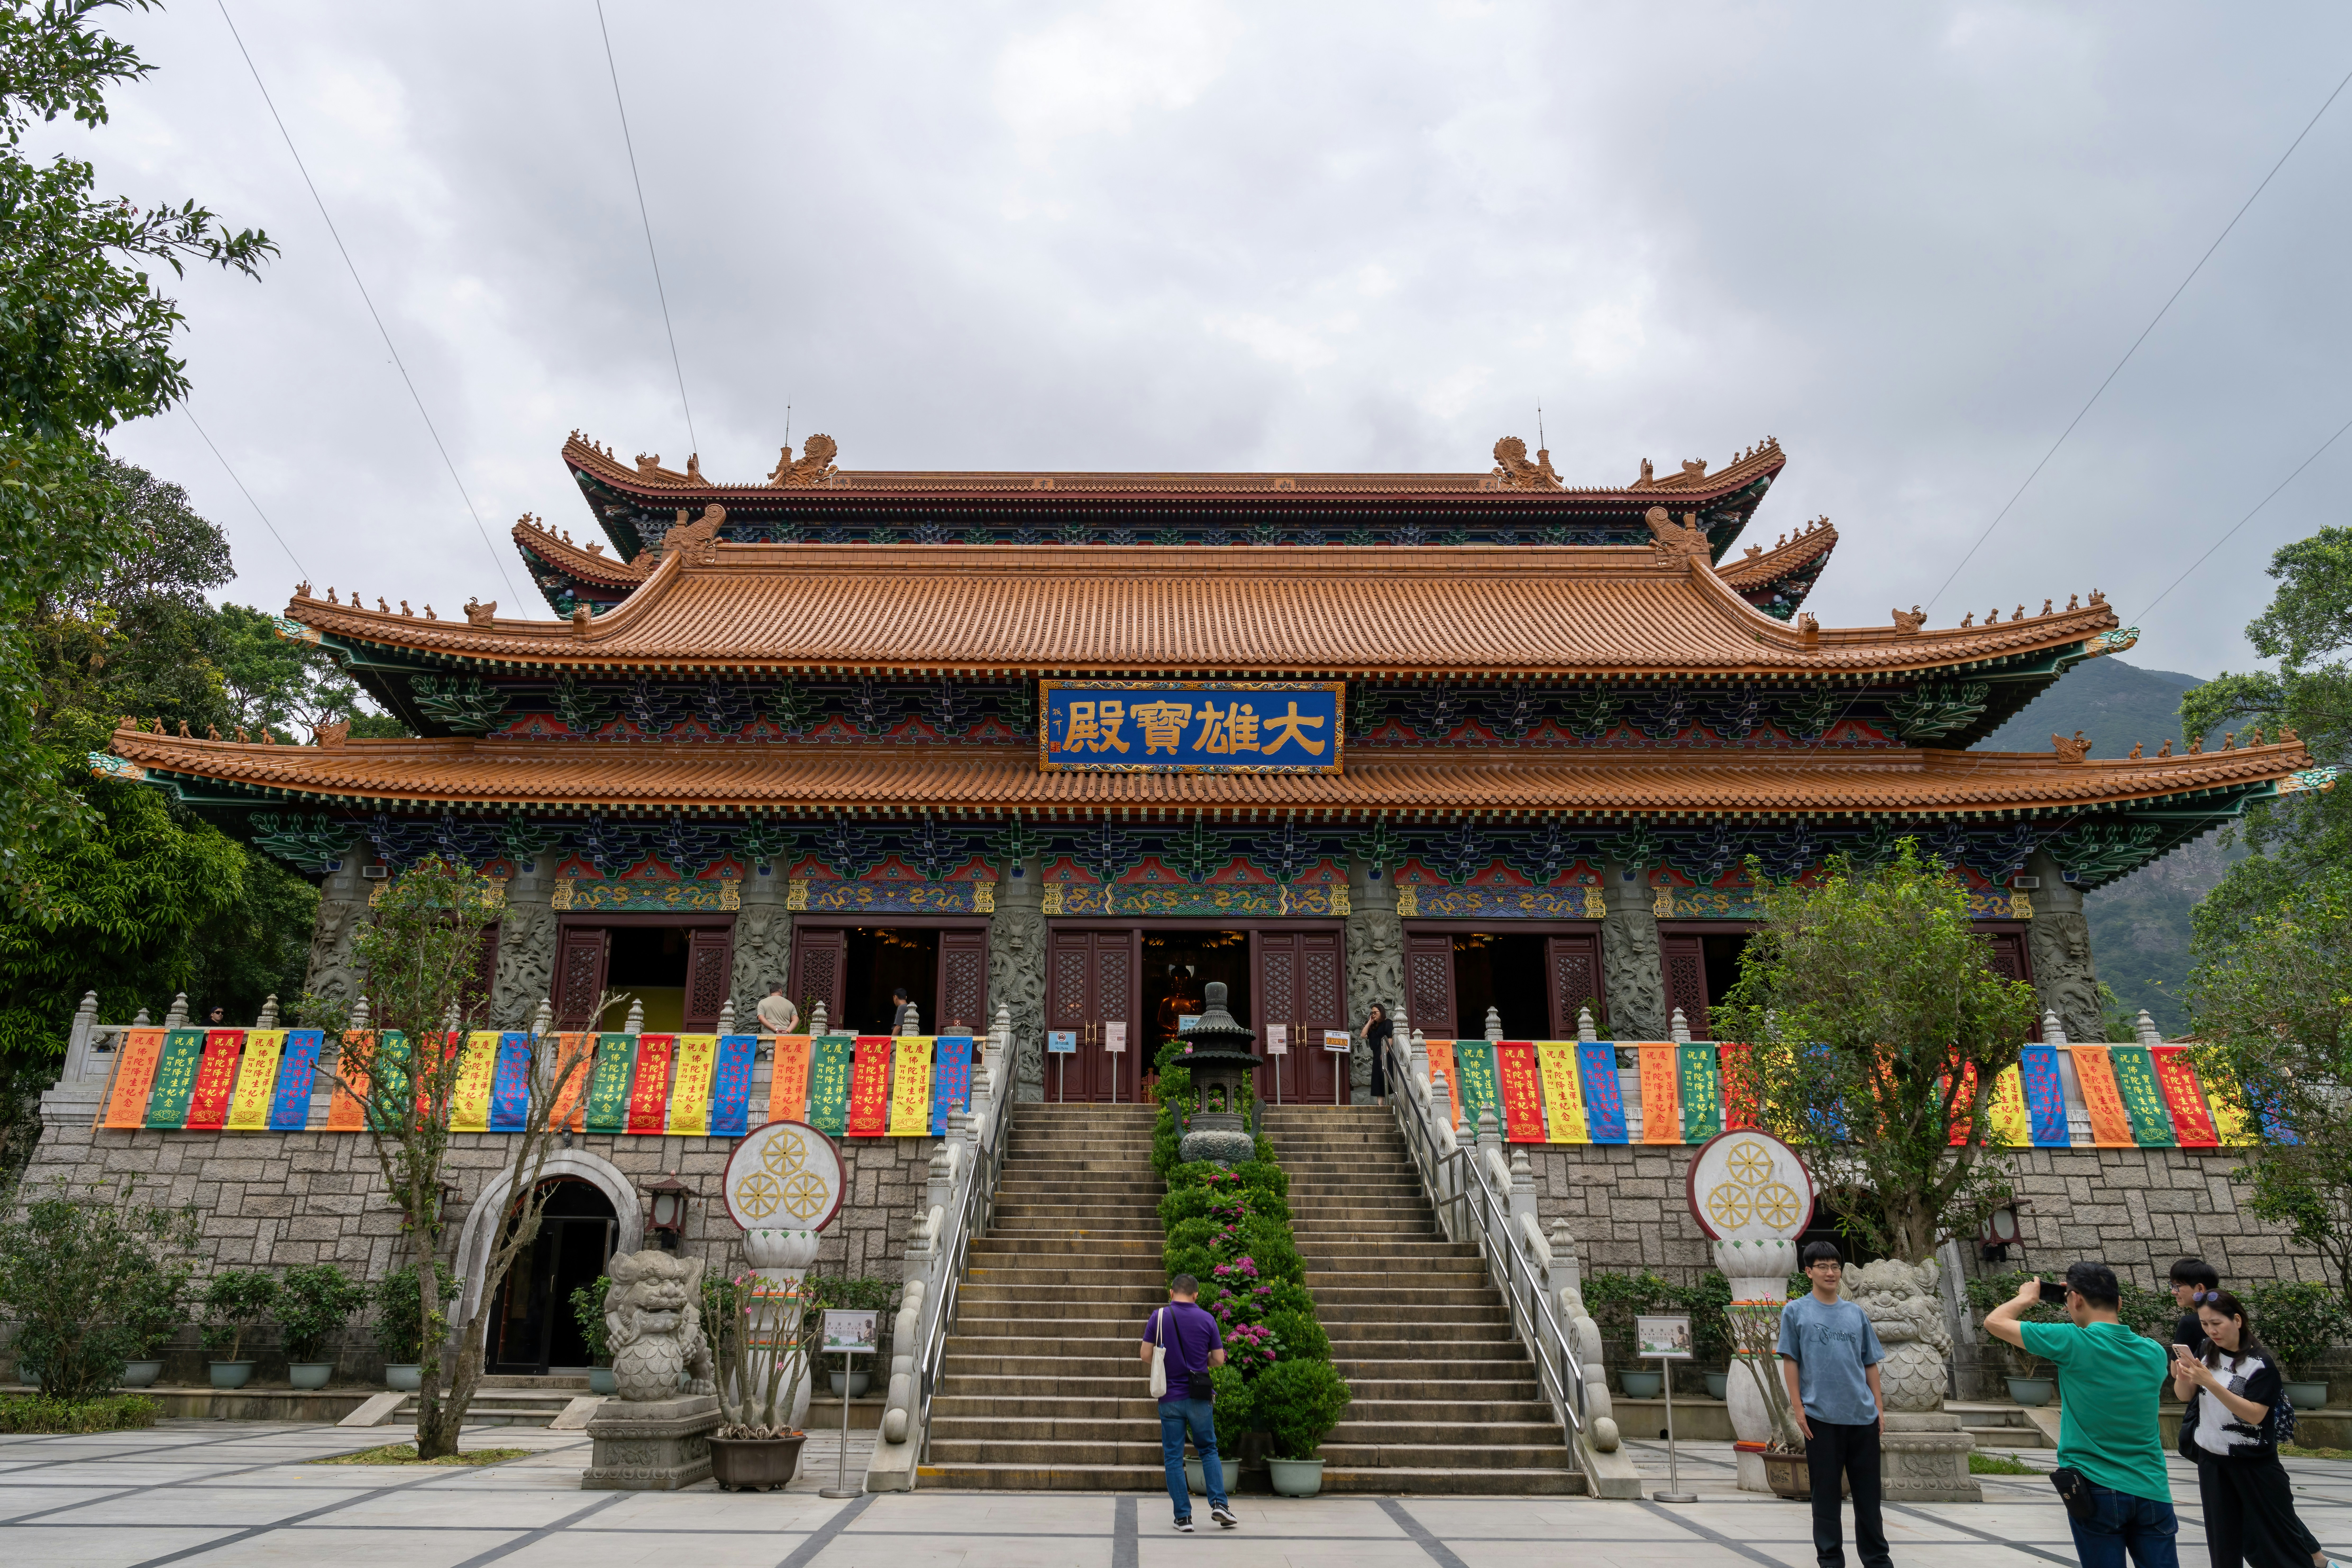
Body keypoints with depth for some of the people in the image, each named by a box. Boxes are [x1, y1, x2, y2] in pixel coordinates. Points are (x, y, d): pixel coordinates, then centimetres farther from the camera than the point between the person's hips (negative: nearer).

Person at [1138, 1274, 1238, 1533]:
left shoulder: (1158, 1317, -5)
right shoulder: (1206, 1319, -2)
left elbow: (1146, 1355, -5)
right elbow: (1219, 1359, 1)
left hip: (1170, 1398, -1)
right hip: (1199, 1398, 1)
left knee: (1174, 1458, 7)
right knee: (1209, 1450, 17)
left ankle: (1184, 1517, 6)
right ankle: (1219, 1504, 3)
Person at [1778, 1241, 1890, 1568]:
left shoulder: (1857, 1315, 11)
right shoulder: (1796, 1312, 1)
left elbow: (1870, 1364, 13)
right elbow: (1790, 1362, -1)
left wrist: (1878, 1406, 7)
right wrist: (1798, 1408, -6)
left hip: (1863, 1416, 3)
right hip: (1821, 1417, -3)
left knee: (1868, 1491, 9)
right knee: (1826, 1491, 4)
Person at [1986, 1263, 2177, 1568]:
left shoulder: (2073, 1343, -12)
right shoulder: (2154, 1353, 3)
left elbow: (1995, 1322, -4)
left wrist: (2027, 1298, 13)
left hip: (2097, 1490, -4)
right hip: (2152, 1491, 4)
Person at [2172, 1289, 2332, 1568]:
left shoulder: (2261, 1363, -14)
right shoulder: (2210, 1354, 1)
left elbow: (2255, 1415, -22)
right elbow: (2185, 1396, 3)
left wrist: (2211, 1383, -32)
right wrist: (2183, 1377, -19)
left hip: (2255, 1463, -5)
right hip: (2212, 1460, 5)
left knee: (2276, 1530, 8)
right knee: (2223, 1542, 10)